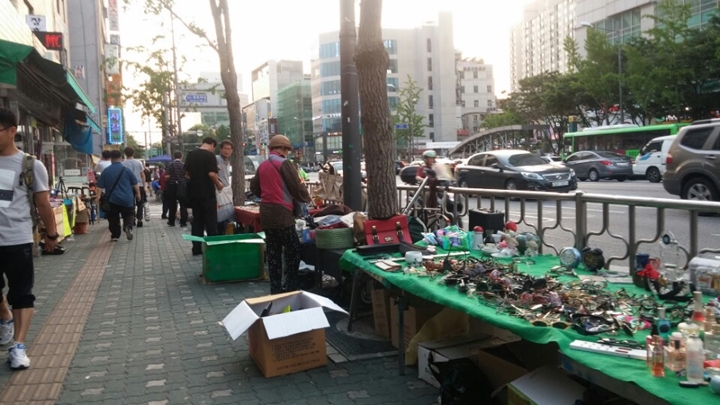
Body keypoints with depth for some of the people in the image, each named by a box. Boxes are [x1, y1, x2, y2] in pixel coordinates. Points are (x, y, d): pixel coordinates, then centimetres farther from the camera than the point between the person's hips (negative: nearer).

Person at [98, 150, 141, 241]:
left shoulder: (106, 171, -2)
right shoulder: (126, 170, -4)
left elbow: (100, 186, 0)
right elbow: (135, 184, 1)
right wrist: (138, 193, 14)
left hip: (112, 200, 1)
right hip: (127, 199, 0)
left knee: (113, 218, 12)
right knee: (128, 215, 13)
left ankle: (115, 235, 13)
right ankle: (128, 227, -14)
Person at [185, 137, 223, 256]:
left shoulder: (191, 154, 8)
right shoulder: (210, 155, -12)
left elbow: (187, 173, 13)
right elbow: (211, 174, -21)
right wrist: (218, 184, -5)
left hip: (194, 192, 6)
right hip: (207, 193, -6)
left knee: (197, 220, 12)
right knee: (211, 221, 1)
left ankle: (196, 248, 13)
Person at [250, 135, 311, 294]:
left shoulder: (262, 165, 11)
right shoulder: (284, 164, -10)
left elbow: (254, 187, 19)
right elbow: (297, 188, -11)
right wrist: (307, 198, 8)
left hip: (266, 212, 7)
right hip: (281, 212, -7)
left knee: (273, 251, 11)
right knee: (293, 249, 1)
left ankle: (275, 288, 15)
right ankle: (291, 287, 0)